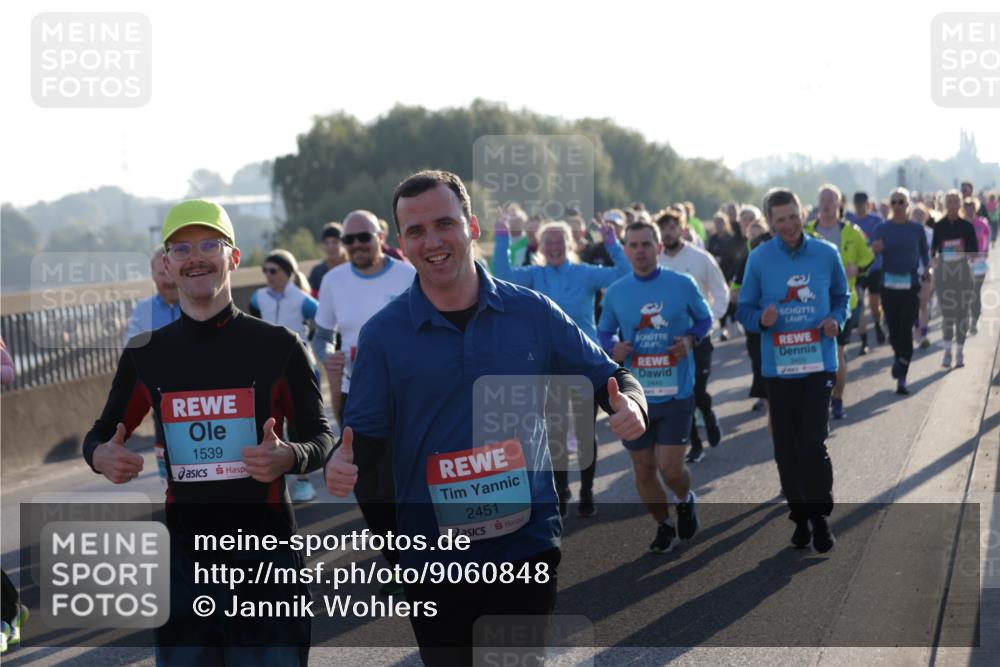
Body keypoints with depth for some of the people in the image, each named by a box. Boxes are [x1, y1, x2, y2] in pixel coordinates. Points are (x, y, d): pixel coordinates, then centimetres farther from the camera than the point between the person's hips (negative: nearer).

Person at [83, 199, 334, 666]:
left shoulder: (277, 346, -2)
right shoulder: (145, 354, 6)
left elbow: (321, 438, 3)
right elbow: (102, 434, 16)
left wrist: (289, 457, -20)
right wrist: (101, 456, -9)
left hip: (265, 556, -2)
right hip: (183, 557, 2)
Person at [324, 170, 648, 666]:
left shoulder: (533, 313, -1)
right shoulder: (382, 334, -3)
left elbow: (607, 378, 7)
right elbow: (364, 433, 1)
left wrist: (629, 403, -16)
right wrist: (342, 463, -21)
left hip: (526, 545, 0)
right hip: (433, 559, 0)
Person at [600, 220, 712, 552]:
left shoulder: (683, 285, -4)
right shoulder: (615, 292, 2)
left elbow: (704, 319, 9)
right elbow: (605, 332, 13)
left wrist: (691, 340, -11)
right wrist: (613, 348, -10)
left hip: (676, 392, -2)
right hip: (634, 395, 3)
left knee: (670, 468, -8)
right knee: (643, 471, 8)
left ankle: (685, 500, 27)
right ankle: (664, 526, 31)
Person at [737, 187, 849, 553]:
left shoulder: (826, 254, 2)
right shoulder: (759, 259, 0)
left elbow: (842, 297, 15)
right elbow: (744, 310, 5)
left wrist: (836, 319, -6)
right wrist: (761, 319, -17)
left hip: (819, 364, -1)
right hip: (778, 368, 1)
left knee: (814, 445, -10)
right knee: (786, 450, 6)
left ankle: (820, 519, 5)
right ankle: (800, 518, 21)